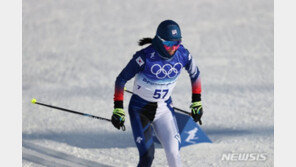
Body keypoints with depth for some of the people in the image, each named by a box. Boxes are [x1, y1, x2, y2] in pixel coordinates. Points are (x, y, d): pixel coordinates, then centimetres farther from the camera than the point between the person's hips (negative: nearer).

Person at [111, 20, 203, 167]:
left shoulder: (182, 54, -12)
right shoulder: (146, 56, -23)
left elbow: (194, 73, 10)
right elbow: (121, 79, -12)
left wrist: (197, 103, 11)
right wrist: (118, 109, -13)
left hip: (164, 109, 3)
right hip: (140, 109, -3)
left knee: (173, 152, -12)